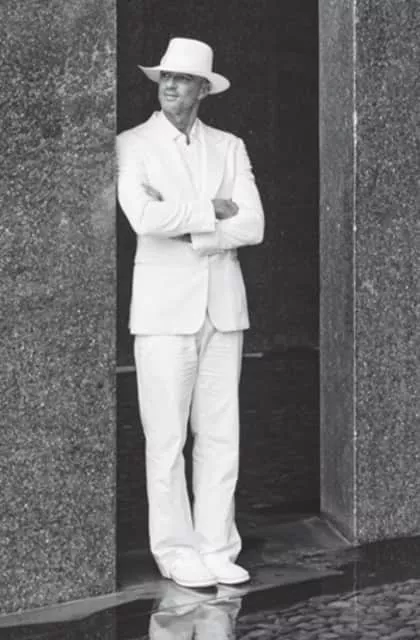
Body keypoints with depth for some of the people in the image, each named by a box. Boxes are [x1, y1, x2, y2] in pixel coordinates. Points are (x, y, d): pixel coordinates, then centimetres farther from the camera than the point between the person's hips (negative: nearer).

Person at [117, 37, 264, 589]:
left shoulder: (229, 147, 11)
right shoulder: (132, 145, 0)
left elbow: (253, 226, -1)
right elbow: (144, 217, -17)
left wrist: (187, 231, -11)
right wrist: (212, 209, -8)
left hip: (223, 307, 3)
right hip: (164, 308, -3)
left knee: (221, 436, 5)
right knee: (167, 440, -1)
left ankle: (217, 549, 13)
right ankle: (177, 554, 9)